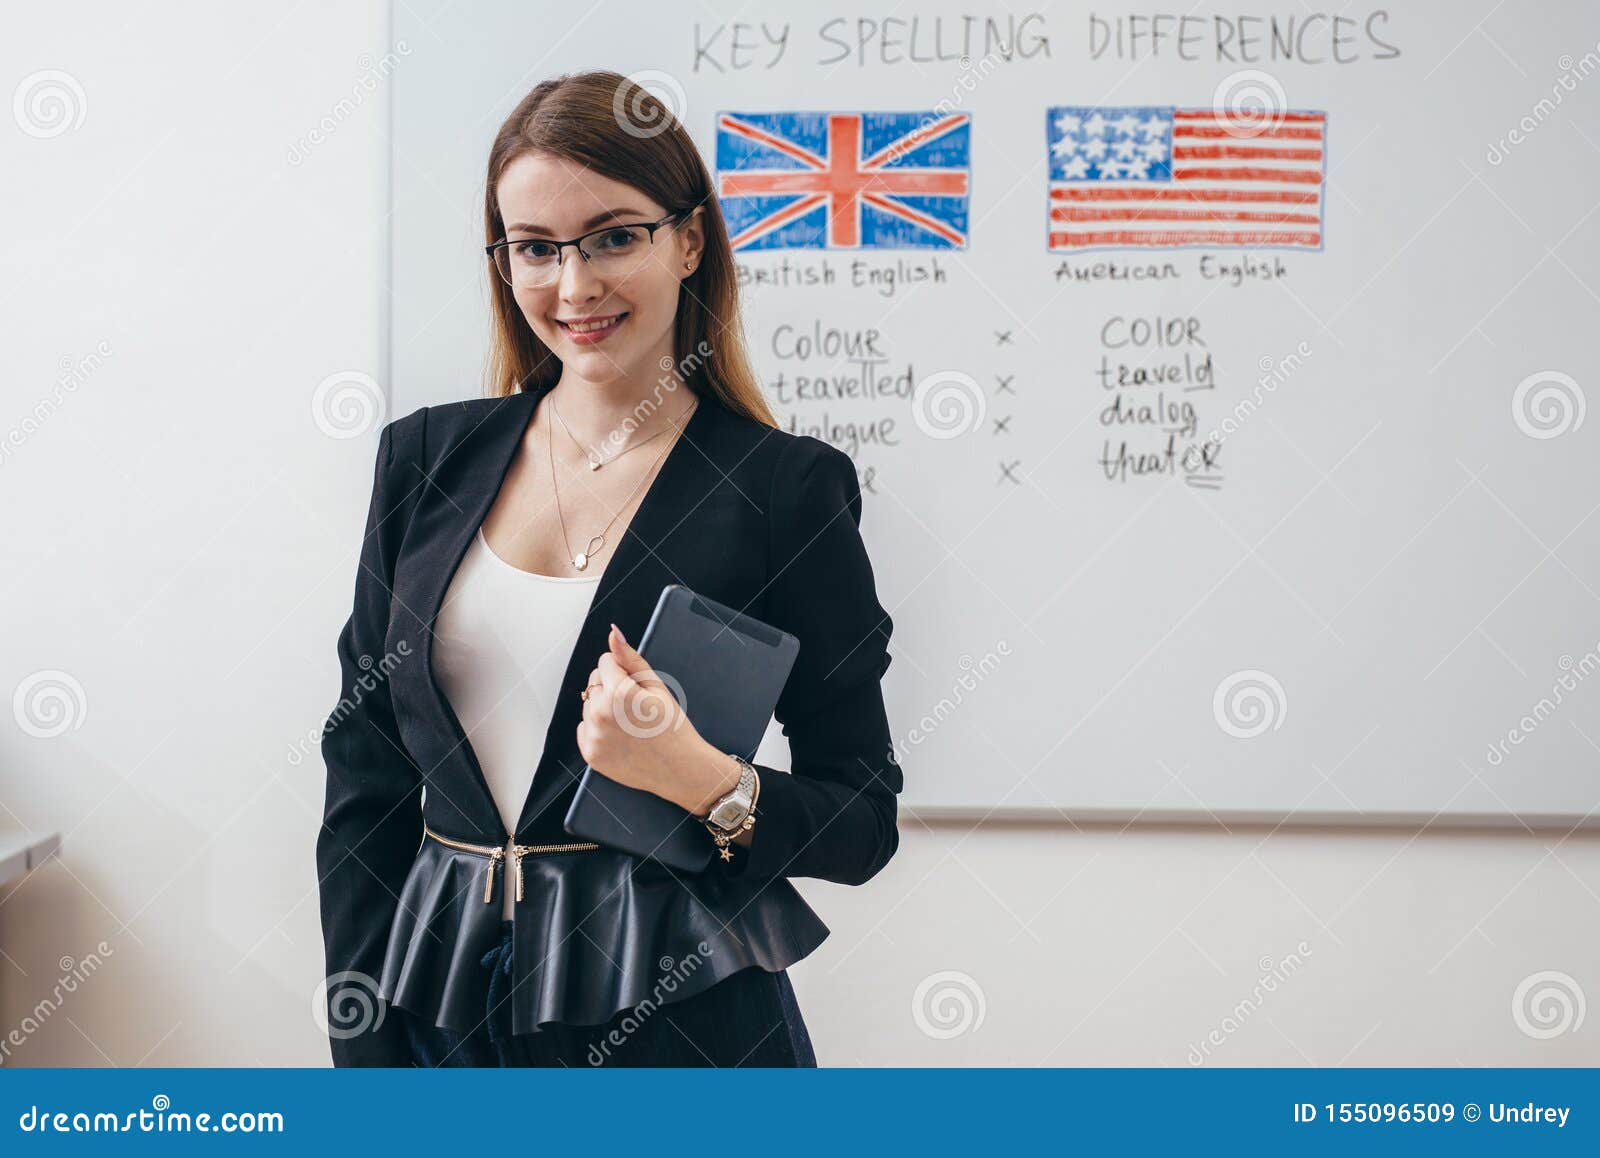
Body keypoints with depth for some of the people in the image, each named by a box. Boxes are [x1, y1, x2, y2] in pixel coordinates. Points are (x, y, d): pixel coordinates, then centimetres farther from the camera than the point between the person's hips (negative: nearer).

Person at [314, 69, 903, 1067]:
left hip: (678, 1019, -3)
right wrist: (364, 1053, -1)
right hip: (436, 998, 4)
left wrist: (701, 779, -23)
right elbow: (365, 772, 4)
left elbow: (864, 821, -4)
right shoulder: (427, 457, 3)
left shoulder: (788, 487, -8)